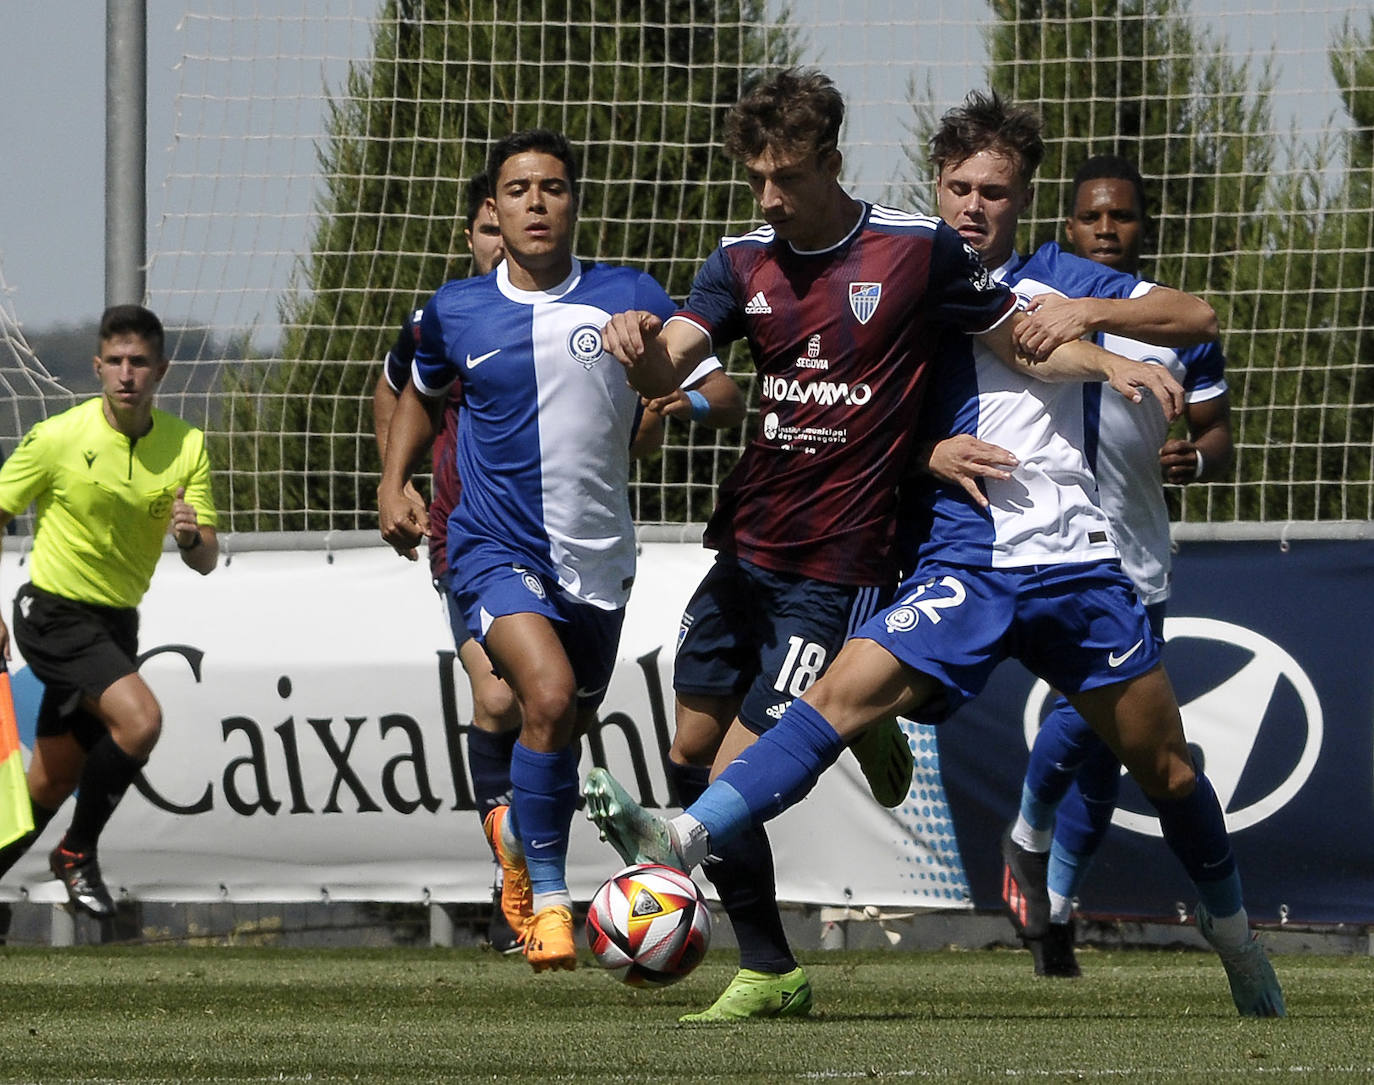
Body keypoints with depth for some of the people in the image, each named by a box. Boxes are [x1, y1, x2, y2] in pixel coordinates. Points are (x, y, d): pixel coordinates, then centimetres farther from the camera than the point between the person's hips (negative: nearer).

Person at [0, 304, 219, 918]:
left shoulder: (186, 446, -3)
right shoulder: (58, 437, -13)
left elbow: (205, 563, -4)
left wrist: (192, 536, -28)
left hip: (117, 623, 5)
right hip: (54, 613, -5)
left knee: (52, 785, 9)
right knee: (139, 717, -26)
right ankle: (78, 853, -7)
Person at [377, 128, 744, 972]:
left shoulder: (629, 299, -4)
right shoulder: (456, 313, 0)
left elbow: (727, 399, -4)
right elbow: (422, 392, 21)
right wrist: (395, 484, 9)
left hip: (598, 557, 2)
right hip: (496, 550, -2)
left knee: (572, 725, 16)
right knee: (549, 694, -26)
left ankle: (519, 833, 50)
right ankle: (548, 895, -11)